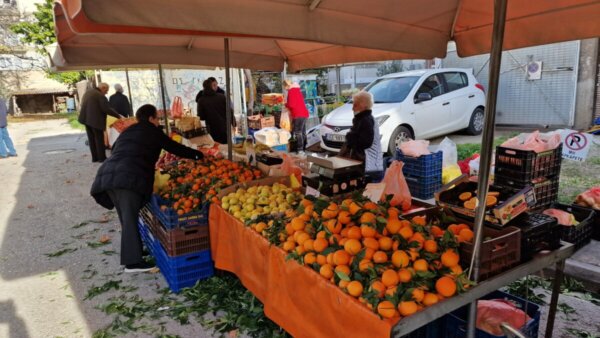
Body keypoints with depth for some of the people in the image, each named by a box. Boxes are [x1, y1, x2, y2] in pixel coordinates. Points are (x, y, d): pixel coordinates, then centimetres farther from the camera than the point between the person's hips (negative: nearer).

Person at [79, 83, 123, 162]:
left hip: (86, 119, 8)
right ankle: (102, 157, 5)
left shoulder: (87, 92, 12)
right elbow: (107, 109, -19)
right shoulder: (100, 96, -16)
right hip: (95, 120, -8)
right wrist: (118, 116, -12)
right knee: (99, 139, 1)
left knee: (91, 139, 12)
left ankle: (95, 157, 17)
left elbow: (83, 105, 20)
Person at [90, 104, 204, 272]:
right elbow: (175, 148, 11)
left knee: (126, 218, 15)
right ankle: (132, 261, -14)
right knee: (130, 219, -11)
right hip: (130, 178, -7)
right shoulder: (153, 132, 9)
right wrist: (198, 155, 21)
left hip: (108, 175, 7)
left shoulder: (127, 132, 28)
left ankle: (130, 255, 25)